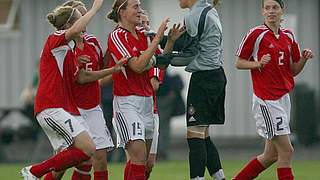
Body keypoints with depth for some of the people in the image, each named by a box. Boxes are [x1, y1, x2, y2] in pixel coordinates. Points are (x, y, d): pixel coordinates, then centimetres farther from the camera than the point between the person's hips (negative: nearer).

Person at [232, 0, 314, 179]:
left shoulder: (288, 36, 12)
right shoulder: (256, 34, -6)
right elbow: (239, 63, -1)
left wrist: (304, 58, -3)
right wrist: (259, 63, -18)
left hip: (284, 98, 7)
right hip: (267, 99, -7)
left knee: (271, 155, 10)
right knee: (286, 151, -10)